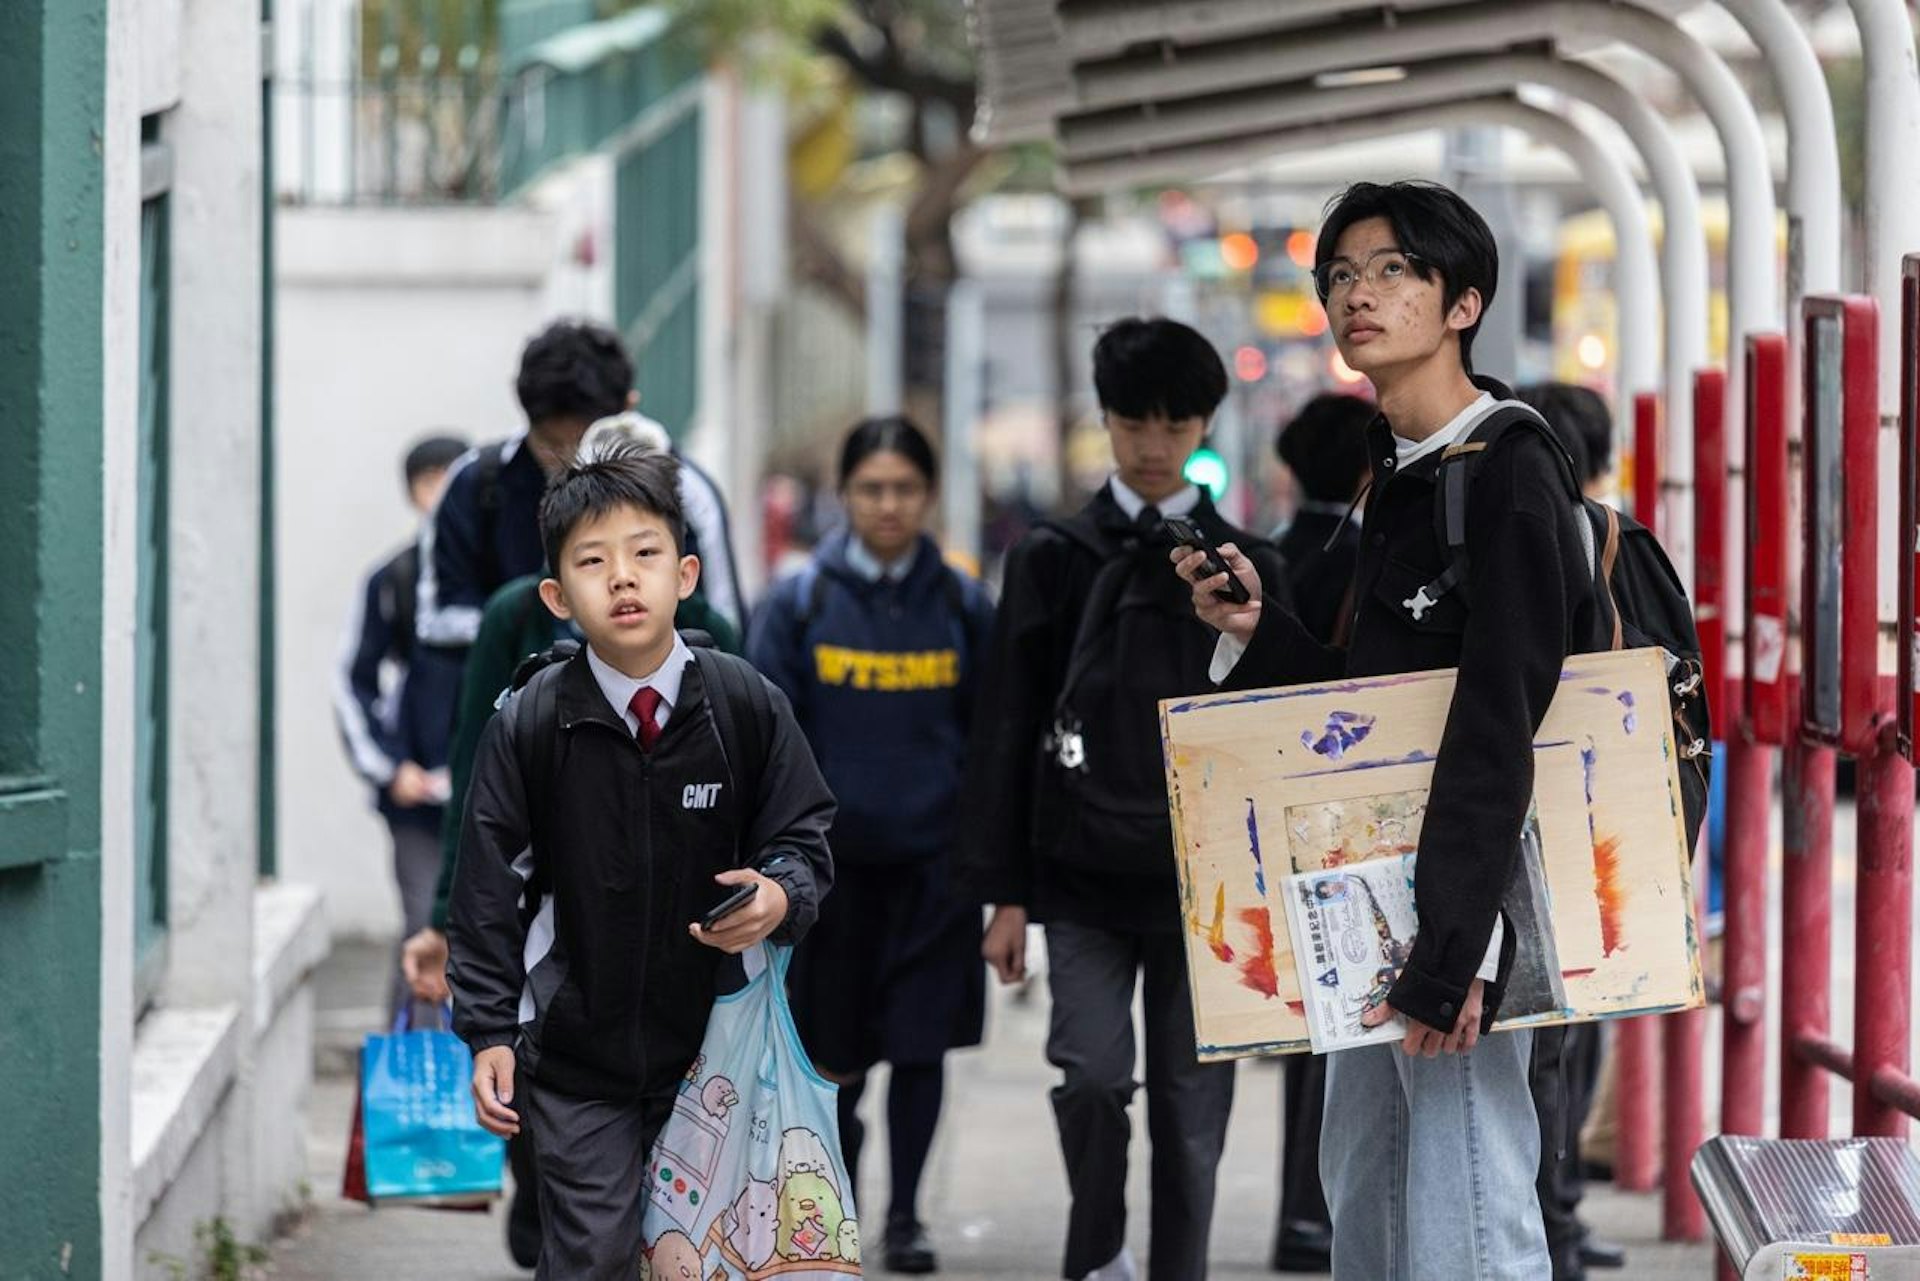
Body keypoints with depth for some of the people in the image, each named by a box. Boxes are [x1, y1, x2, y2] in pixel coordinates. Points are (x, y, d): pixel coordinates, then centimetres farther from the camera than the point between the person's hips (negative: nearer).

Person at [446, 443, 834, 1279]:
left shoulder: (748, 708, -5)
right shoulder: (526, 729, -8)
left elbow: (803, 837, 4)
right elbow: (489, 894, -2)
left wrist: (781, 898, -19)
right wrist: (489, 1034, -6)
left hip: (715, 1044, 2)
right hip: (575, 1052, -2)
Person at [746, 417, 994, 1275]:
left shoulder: (963, 606, 3)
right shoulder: (798, 603, -1)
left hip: (934, 858, 0)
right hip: (831, 856, 0)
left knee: (920, 1043, 0)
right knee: (835, 1049, 7)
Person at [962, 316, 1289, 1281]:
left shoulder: (1248, 570, 7)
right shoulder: (1054, 561, 5)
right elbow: (1004, 733, 5)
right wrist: (1003, 892, 0)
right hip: (1082, 878, -1)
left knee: (1191, 1109, 2)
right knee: (1092, 1074, -15)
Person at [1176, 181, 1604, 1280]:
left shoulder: (1508, 475, -13)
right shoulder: (1396, 477, 14)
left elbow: (1498, 727, -20)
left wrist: (1450, 948, -25)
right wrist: (1260, 632, 1)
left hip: (1467, 891, -10)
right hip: (1376, 897, 10)